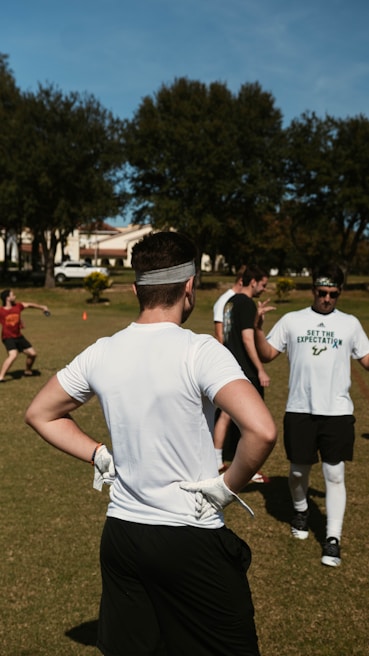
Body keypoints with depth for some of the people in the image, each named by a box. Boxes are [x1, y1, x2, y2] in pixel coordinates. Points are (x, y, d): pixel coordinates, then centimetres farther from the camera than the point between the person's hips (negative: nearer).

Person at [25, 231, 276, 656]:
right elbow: (261, 431, -29)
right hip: (192, 540, -5)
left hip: (120, 535, 6)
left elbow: (40, 415, 12)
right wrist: (228, 486, -13)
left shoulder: (100, 353, -1)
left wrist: (101, 456, 9)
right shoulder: (200, 351, -18)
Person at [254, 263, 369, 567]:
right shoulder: (292, 320, 5)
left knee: (335, 474, -1)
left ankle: (333, 538, 7)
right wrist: (258, 327, -12)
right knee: (299, 470, 12)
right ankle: (301, 511, 41)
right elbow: (267, 354, 3)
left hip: (337, 411, 0)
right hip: (299, 410, 1)